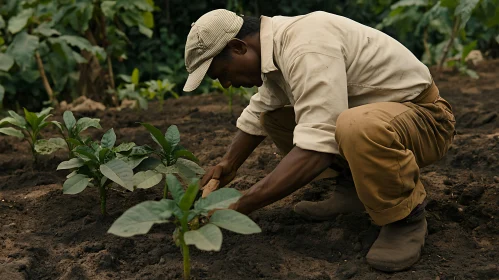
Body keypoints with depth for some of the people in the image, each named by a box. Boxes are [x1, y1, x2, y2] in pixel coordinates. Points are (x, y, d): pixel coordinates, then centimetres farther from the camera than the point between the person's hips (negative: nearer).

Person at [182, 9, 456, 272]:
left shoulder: (306, 47, -29)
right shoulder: (277, 46, 1)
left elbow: (317, 149, -36)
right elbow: (256, 114, 16)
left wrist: (239, 206, -32)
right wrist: (227, 166, 8)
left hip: (424, 117, -9)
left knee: (358, 128, -42)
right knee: (272, 117, 7)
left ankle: (406, 217, -14)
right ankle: (362, 185, 8)